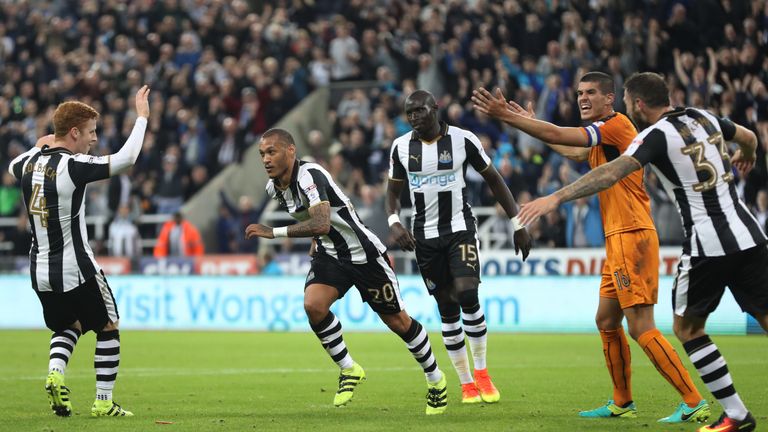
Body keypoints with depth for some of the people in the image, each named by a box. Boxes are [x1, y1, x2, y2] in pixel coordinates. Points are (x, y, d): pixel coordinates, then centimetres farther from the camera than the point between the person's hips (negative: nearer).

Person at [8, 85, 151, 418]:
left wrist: (38, 147, 37)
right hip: (76, 269, -7)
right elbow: (125, 159, -22)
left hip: (40, 270, 7)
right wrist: (141, 116, -14)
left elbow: (13, 166, 27)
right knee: (108, 328, 11)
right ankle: (104, 402, 8)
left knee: (67, 327, 26)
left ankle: (55, 373, -1)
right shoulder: (72, 166, -19)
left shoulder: (31, 162, 2)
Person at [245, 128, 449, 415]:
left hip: (364, 253, -7)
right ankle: (349, 370, -2)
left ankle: (436, 379, 24)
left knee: (397, 320, 3)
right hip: (329, 254, 7)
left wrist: (274, 232, -41)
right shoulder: (274, 188, 0)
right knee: (313, 304, -21)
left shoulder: (309, 176, -27)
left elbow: (321, 224, -41)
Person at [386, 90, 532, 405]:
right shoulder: (401, 147, 2)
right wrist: (394, 222, -9)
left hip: (460, 228, -3)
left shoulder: (462, 140, -6)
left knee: (466, 294, -21)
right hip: (425, 235, 3)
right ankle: (467, 385, 12)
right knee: (447, 308, 2)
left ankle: (481, 372, -4)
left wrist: (518, 225, 1)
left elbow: (493, 180, 2)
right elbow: (393, 191, 12)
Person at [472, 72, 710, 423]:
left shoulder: (616, 125, -11)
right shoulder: (602, 136, 19)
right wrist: (530, 123, 41)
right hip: (618, 241, 10)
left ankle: (694, 403, -15)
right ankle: (622, 403, 24)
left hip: (632, 237, -10)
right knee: (606, 322, 15)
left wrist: (507, 115, -16)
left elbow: (557, 135, -19)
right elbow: (576, 153, 40)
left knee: (641, 328, -14)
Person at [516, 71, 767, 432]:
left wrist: (556, 197, -28)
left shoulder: (657, 135, -9)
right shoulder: (704, 118, 12)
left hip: (707, 246, -6)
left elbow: (612, 173, -24)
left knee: (687, 327, 10)